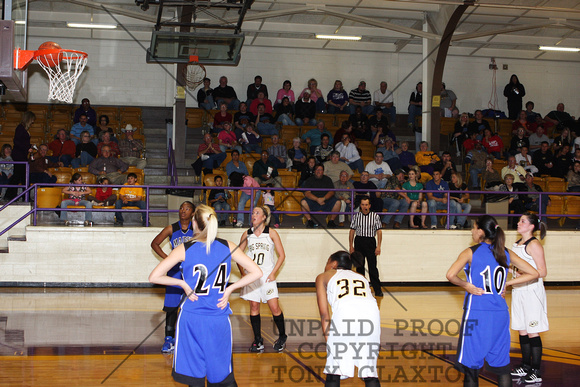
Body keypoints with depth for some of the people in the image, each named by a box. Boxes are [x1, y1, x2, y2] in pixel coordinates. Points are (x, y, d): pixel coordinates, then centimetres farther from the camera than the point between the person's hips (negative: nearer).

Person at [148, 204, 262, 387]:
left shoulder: (184, 249, -6)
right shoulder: (228, 247, -1)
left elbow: (154, 277, -7)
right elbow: (256, 272, 0)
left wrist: (183, 284, 1)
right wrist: (229, 289, 3)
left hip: (192, 319, -2)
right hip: (219, 320, 2)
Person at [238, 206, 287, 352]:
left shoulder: (271, 233, 0)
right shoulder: (247, 234, 6)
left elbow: (281, 255, 2)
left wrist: (273, 273, -7)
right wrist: (242, 273, 4)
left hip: (267, 276, -2)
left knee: (274, 308, -7)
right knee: (254, 307, 3)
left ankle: (282, 337, 13)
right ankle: (257, 340, 12)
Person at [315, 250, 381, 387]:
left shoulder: (323, 277, 29)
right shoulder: (361, 277, 38)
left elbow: (324, 315, 19)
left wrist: (329, 342, 18)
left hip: (343, 311, -3)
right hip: (371, 312, 3)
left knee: (334, 372, 9)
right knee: (370, 371, 14)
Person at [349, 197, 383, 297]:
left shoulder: (375, 216, 1)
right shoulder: (356, 216, 5)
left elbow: (379, 231, 1)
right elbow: (352, 231, 9)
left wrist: (378, 246, -6)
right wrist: (351, 246, 5)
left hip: (371, 242, -2)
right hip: (359, 241, 2)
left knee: (372, 266, -5)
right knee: (359, 266, 6)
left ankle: (377, 290, 0)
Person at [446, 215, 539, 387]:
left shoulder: (470, 252, -4)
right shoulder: (506, 253, 8)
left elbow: (450, 275, -18)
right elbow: (533, 274, 10)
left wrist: (465, 285, -2)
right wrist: (506, 283, 13)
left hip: (477, 314, -4)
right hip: (500, 313, 4)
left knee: (471, 365, 4)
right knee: (502, 365, 12)